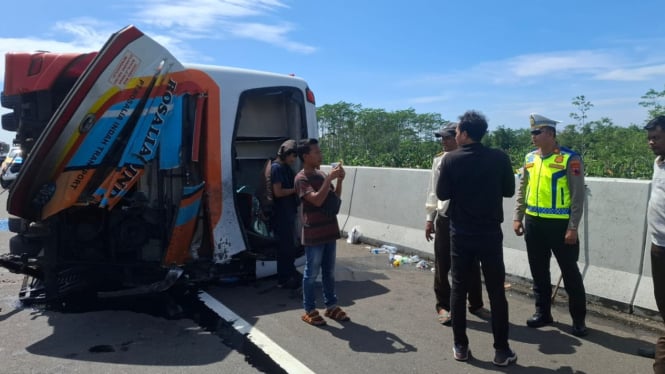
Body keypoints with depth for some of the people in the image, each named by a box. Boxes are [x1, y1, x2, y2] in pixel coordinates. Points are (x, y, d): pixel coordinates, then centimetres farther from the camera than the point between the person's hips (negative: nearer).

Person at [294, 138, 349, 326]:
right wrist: (330, 178, -22)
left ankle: (331, 306, 28)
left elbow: (335, 198, 14)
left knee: (329, 272, 16)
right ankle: (309, 310, 17)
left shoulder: (321, 174, 10)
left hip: (329, 230, 7)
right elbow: (317, 200, -26)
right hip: (314, 234, -7)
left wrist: (339, 180, -1)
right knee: (312, 273, 4)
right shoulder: (301, 179, -14)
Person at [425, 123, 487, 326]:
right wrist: (429, 218, 8)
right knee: (442, 266, 7)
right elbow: (433, 191, 8)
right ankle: (443, 306, 24)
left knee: (472, 265, 12)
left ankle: (476, 304, 31)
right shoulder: (439, 160, 2)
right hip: (445, 219, 2)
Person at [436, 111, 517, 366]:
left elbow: (442, 194, -2)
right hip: (490, 233, 0)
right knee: (496, 292, 9)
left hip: (461, 234, 0)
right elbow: (509, 191, 4)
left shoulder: (450, 160, -9)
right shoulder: (499, 158, -6)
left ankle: (460, 347, 18)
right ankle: (501, 351, 15)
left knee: (459, 289, 11)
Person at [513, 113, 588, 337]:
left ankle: (578, 319, 21)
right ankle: (543, 312, 28)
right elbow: (522, 190, 13)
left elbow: (578, 196, -10)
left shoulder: (570, 159, -10)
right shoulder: (530, 158, 7)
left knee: (570, 272, 6)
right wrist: (518, 218, 7)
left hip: (560, 224, -5)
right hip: (533, 222, 5)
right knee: (539, 271, 14)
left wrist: (573, 228, -13)